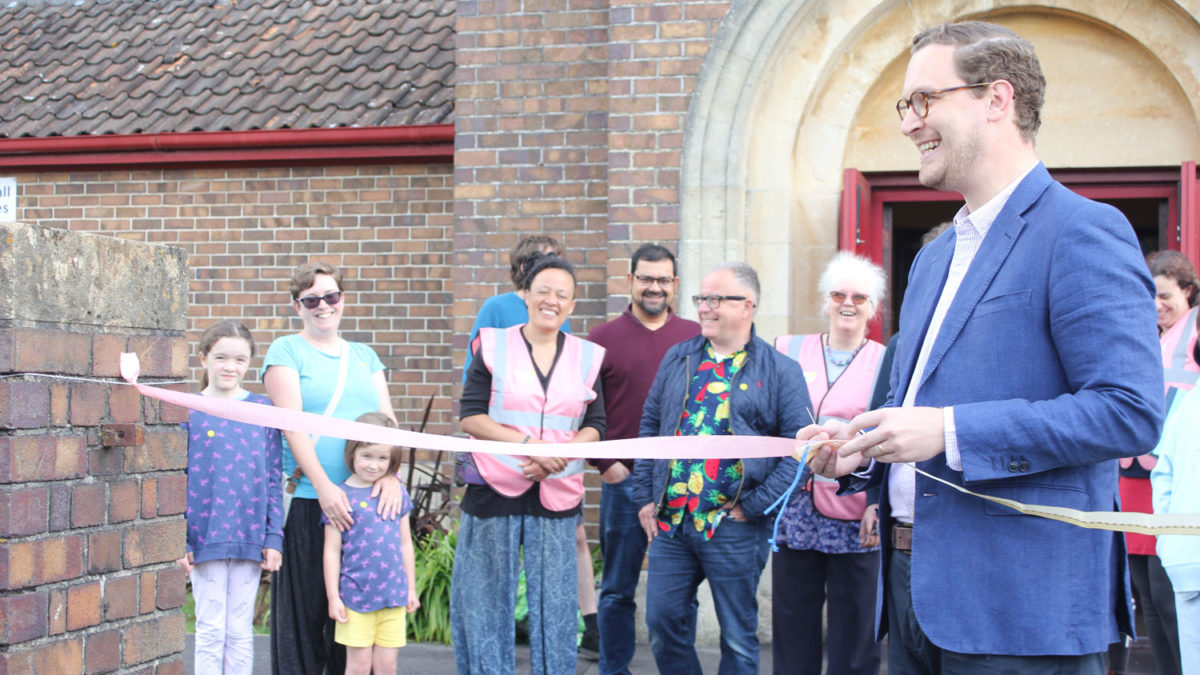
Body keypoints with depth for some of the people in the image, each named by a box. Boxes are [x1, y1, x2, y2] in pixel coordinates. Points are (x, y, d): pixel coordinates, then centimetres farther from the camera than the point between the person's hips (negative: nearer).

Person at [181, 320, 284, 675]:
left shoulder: (262, 410, 5)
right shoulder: (188, 412, -1)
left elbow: (273, 478, 6)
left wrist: (274, 536, 2)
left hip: (249, 539, 2)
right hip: (205, 537, -2)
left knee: (240, 631, 8)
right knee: (210, 629, 3)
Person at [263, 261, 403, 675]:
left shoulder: (364, 356, 18)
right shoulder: (286, 351, 4)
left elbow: (387, 420, 9)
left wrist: (391, 473, -10)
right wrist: (324, 486, -18)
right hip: (307, 501, -4)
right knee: (304, 613, -2)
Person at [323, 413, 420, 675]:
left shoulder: (397, 494, 8)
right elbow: (332, 550, -3)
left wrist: (411, 589, 15)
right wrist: (333, 597, -5)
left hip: (393, 595, 3)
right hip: (355, 595, -3)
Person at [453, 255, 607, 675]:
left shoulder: (587, 357, 9)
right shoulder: (494, 346, 2)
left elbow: (595, 427, 7)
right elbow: (470, 417, -4)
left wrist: (558, 455, -13)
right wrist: (528, 443, -16)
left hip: (557, 494, 2)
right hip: (495, 488, -2)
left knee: (555, 601, 4)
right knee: (487, 597, 3)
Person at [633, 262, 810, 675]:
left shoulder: (780, 371, -3)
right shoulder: (677, 360, 12)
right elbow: (650, 427, 16)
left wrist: (754, 506, -12)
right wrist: (645, 497, 8)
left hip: (734, 528, -4)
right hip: (669, 520, 4)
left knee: (738, 638, 5)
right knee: (663, 622, 7)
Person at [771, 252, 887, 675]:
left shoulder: (886, 363, 4)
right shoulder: (789, 351, 11)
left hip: (855, 519, -2)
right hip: (795, 511, 2)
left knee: (853, 640, 1)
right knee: (792, 636, 8)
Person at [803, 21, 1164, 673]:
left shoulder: (1083, 233, -10)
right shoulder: (933, 258, 19)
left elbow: (1131, 411, -20)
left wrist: (950, 432, -22)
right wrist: (862, 449, 5)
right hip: (914, 589, 8)